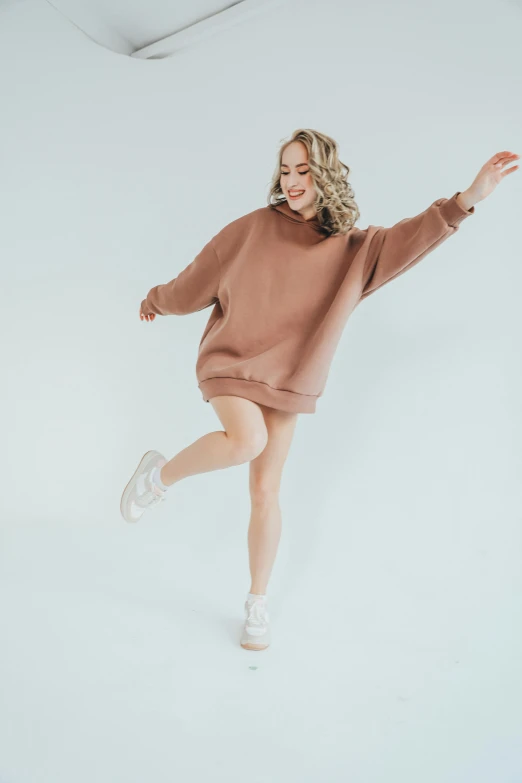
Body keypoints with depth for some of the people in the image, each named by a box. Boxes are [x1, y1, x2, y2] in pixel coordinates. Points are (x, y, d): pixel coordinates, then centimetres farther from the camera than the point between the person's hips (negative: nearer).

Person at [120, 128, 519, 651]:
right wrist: (156, 302, 20)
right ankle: (160, 475, -5)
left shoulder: (352, 249, -1)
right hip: (231, 362, -2)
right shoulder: (252, 229, -4)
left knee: (265, 493, 5)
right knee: (247, 440, -33)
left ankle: (258, 603, 22)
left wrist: (467, 199, -30)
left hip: (286, 382, 2)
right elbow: (200, 277, 8)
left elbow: (412, 237, -15)